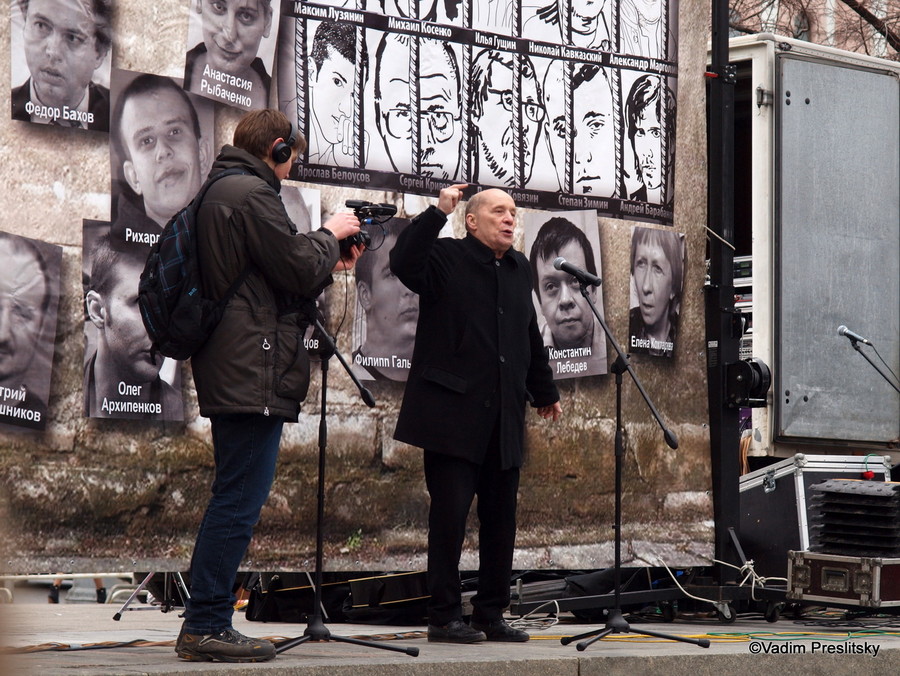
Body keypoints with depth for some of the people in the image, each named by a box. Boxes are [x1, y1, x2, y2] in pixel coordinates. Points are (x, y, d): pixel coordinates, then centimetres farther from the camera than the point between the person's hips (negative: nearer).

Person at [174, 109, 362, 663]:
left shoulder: (220, 191, 21)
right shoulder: (251, 194, -11)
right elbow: (301, 269, -14)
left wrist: (327, 262, 18)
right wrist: (331, 235, 3)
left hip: (227, 370, 11)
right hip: (254, 372, -11)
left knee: (235, 499, 13)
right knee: (241, 500, -9)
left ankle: (207, 626, 14)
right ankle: (205, 626, -9)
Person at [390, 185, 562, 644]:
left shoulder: (519, 270, 19)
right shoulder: (446, 258, -1)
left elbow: (531, 337, 29)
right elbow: (403, 262, -24)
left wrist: (544, 392, 34)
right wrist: (438, 213, -23)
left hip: (504, 417, 6)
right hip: (452, 412, -6)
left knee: (500, 518, 6)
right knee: (450, 512, -5)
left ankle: (491, 615, 13)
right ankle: (444, 617, 2)